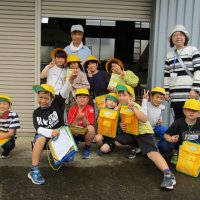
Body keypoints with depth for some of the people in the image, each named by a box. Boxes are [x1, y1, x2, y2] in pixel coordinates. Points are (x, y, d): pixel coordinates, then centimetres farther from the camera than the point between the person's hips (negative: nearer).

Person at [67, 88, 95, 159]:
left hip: (85, 133, -1)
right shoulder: (72, 109, -6)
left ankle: (87, 148, -6)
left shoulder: (90, 109, -11)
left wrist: (83, 118, -34)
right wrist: (77, 119, -30)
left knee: (91, 128, -34)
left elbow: (88, 125, -15)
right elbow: (71, 126, -11)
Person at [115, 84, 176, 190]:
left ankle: (168, 174, -38)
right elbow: (122, 120, 18)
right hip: (130, 132, 8)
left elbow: (144, 119, -36)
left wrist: (133, 108, -45)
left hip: (144, 132, -8)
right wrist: (120, 124, -5)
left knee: (152, 152, -28)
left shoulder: (135, 106, -19)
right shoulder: (120, 107, 2)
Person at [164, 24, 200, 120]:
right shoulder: (169, 55, 17)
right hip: (175, 96, 5)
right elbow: (167, 75, 19)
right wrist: (166, 91, 12)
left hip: (189, 94, -4)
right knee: (178, 119, 9)